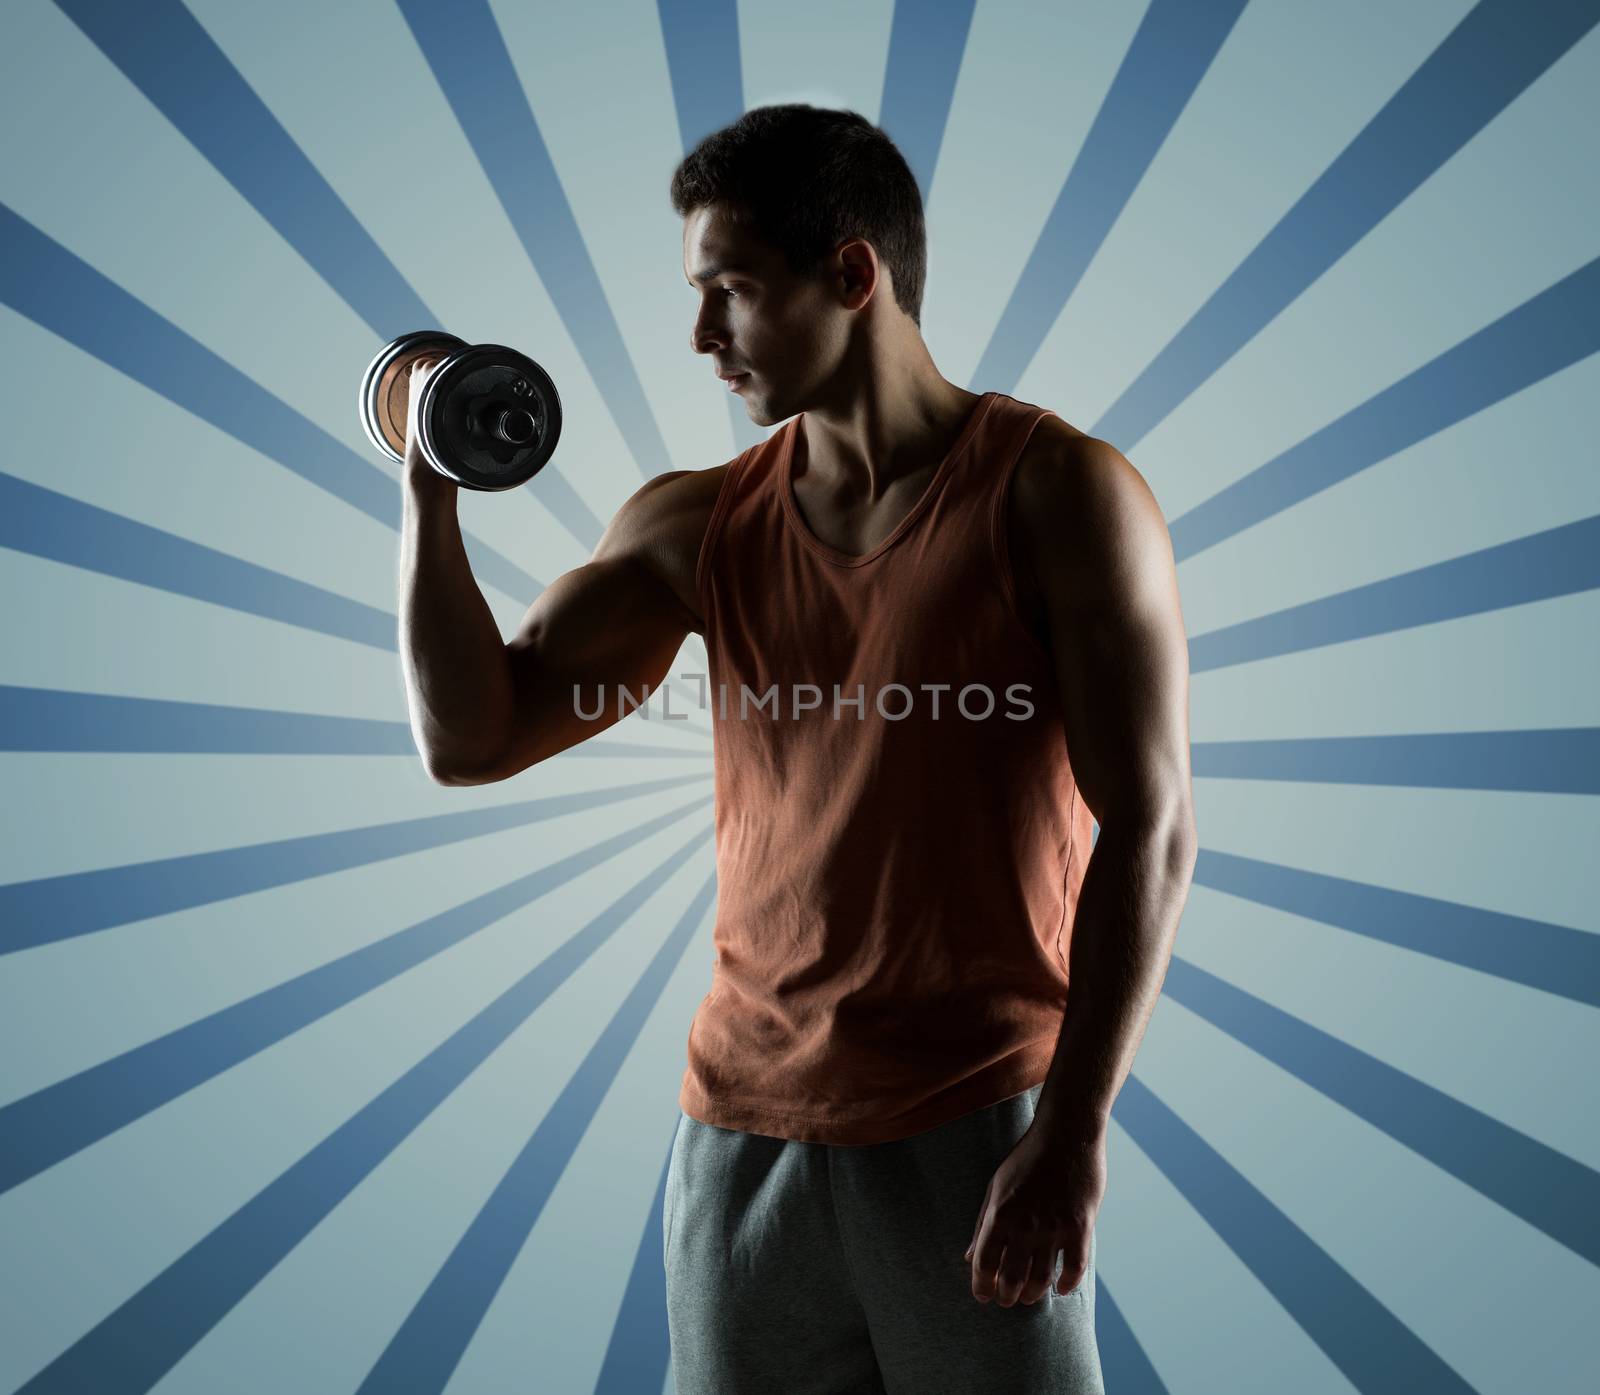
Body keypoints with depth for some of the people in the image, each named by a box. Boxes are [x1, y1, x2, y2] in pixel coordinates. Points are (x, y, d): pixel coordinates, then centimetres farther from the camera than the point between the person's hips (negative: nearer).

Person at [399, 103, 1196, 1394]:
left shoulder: (1061, 493, -7)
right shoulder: (695, 526, 6)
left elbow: (1149, 831, -11)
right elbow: (471, 739, 7)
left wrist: (1073, 1129, -16)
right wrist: (432, 489, -2)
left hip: (978, 1127, -4)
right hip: (744, 1129, 4)